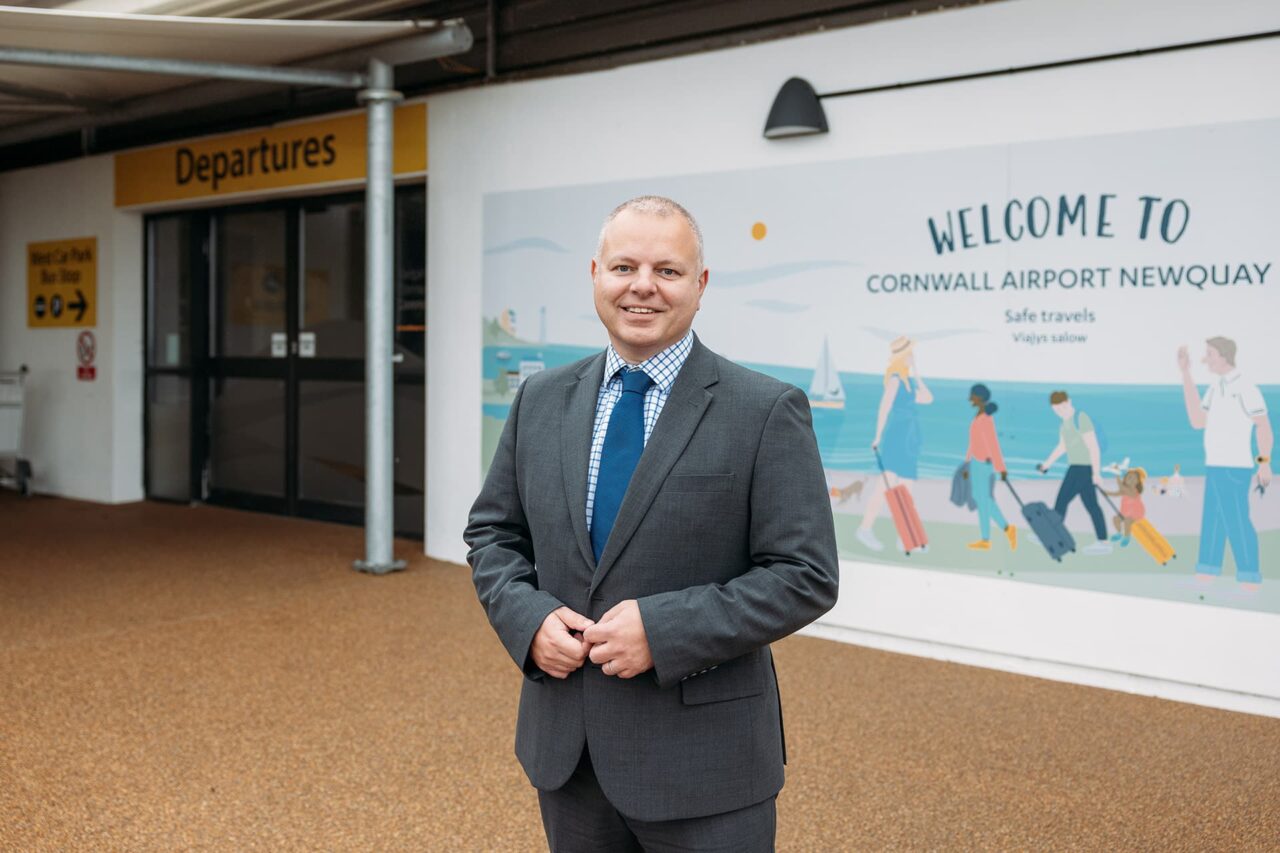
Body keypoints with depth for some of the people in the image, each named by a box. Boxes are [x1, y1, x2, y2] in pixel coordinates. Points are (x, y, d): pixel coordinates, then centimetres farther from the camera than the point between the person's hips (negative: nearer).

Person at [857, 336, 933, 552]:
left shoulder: (907, 380, 18)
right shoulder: (896, 378, -8)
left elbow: (928, 398, 19)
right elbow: (884, 407, -13)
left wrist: (915, 373, 18)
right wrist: (878, 437, -16)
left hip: (908, 439, 9)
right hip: (897, 435, -9)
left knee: (905, 490, 4)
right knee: (887, 484, -17)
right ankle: (865, 528, -17)